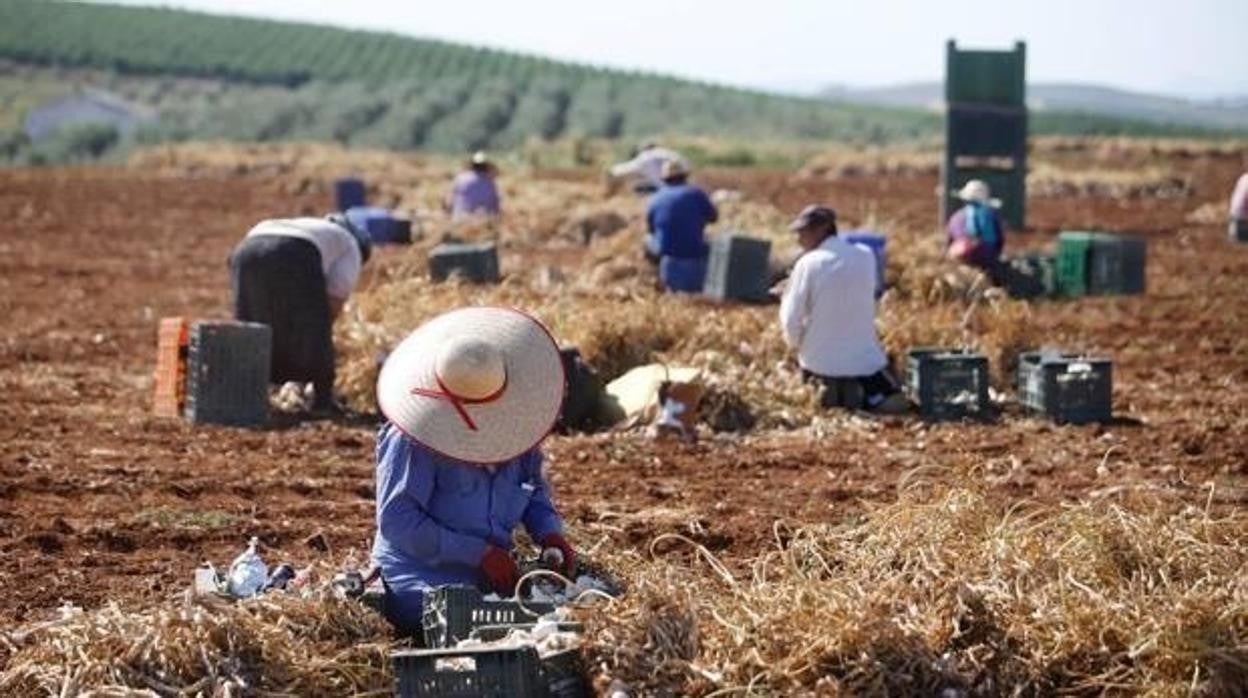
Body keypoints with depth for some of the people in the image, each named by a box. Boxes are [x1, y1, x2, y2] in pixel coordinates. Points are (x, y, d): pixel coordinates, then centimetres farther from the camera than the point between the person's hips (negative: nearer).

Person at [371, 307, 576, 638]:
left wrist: (549, 532, -2)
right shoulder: (411, 441, -16)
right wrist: (479, 554, -23)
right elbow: (397, 521, -19)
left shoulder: (511, 422, 5)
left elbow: (534, 486, 20)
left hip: (498, 572, 7)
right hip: (426, 578, -7)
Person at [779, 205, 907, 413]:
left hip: (821, 362, -2)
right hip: (864, 359, 2)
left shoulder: (808, 264, -14)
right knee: (891, 399, 20)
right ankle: (872, 393, -6)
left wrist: (795, 343, 8)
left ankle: (824, 389, -1)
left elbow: (791, 320, -11)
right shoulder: (866, 257, -2)